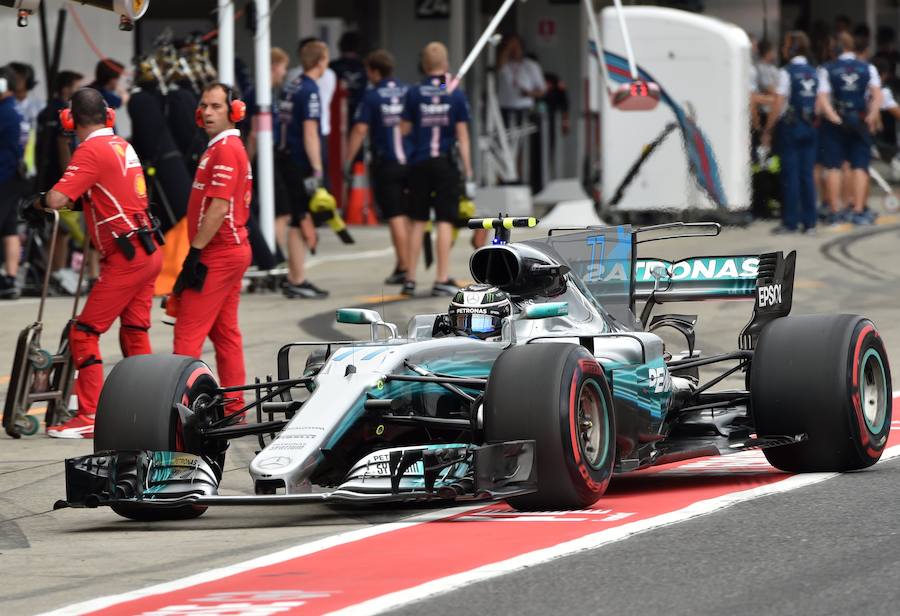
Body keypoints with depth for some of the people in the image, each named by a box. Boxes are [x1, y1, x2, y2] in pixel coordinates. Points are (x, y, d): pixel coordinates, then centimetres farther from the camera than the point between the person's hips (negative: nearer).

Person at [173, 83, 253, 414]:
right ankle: (234, 408, 14)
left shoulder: (225, 149, -14)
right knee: (225, 333, 12)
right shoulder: (229, 147, 18)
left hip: (217, 255, -11)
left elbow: (219, 207, -21)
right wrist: (199, 252, 18)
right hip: (233, 250, 11)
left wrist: (195, 252, -21)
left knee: (188, 331, -11)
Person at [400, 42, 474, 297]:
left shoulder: (414, 94, -2)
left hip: (419, 163, 2)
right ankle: (442, 279, -3)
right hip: (446, 164, -2)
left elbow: (404, 130, 0)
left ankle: (410, 279, 11)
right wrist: (468, 174, -1)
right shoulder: (456, 95, -3)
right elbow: (462, 136, -3)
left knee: (418, 222, 10)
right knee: (445, 221, 0)